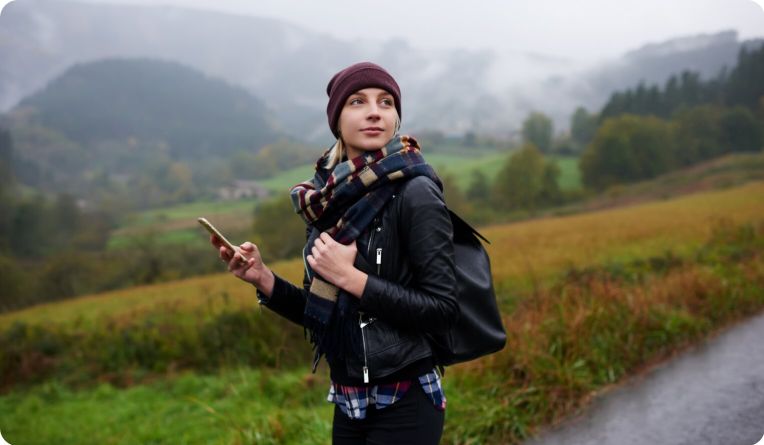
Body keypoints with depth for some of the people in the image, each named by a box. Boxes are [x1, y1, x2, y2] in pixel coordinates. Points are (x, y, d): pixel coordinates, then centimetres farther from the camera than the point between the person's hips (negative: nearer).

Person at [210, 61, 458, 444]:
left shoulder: (415, 194, -14)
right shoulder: (329, 199, 2)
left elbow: (442, 311, -18)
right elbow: (321, 313, 8)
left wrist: (350, 277, -21)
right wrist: (263, 279, -6)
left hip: (404, 409, -5)